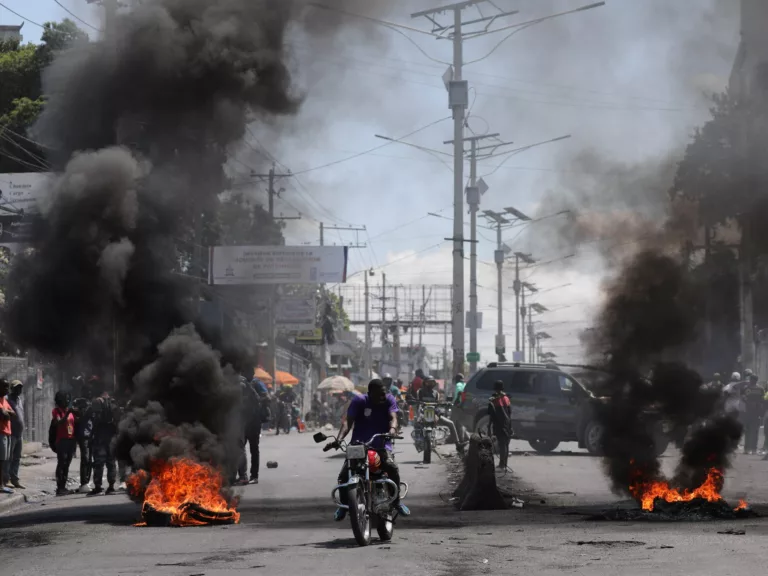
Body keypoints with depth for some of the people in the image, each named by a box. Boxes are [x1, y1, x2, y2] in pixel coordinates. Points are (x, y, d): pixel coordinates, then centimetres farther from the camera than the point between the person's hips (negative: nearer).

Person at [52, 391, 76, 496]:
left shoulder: (70, 410, 16)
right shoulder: (56, 411, -3)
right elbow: (58, 423, -18)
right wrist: (67, 414, -25)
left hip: (71, 440, 6)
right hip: (62, 440, -6)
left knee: (67, 464, 7)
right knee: (61, 463, -10)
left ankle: (63, 486, 11)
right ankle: (59, 488, -12)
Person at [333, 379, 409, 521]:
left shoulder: (389, 400, 1)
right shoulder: (359, 401, -3)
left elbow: (393, 417, -13)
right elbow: (348, 420, -12)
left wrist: (392, 429, -38)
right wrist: (339, 438, -29)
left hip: (381, 445, 0)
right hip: (358, 445, 0)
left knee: (392, 467, -28)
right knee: (343, 475, -16)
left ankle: (396, 500, -8)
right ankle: (343, 504, 9)